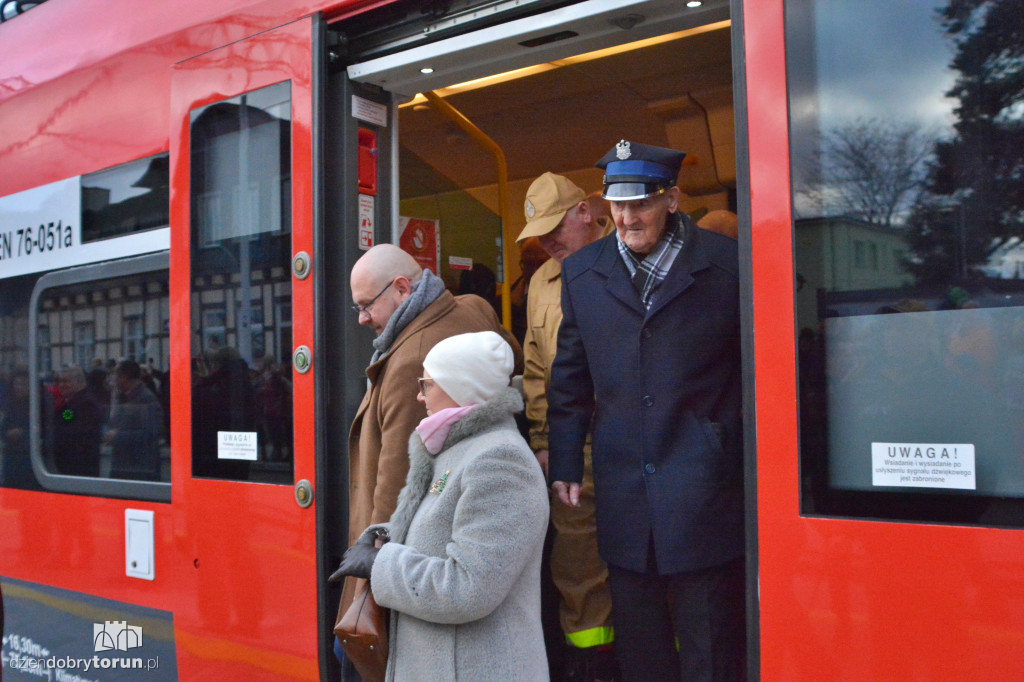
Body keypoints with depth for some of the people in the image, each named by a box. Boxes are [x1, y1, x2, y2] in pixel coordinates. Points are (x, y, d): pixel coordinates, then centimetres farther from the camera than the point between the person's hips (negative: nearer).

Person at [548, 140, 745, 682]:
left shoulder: (727, 264, -3)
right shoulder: (581, 272, 8)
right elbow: (571, 378, 14)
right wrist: (564, 464, 11)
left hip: (704, 489, -3)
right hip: (623, 490, 3)